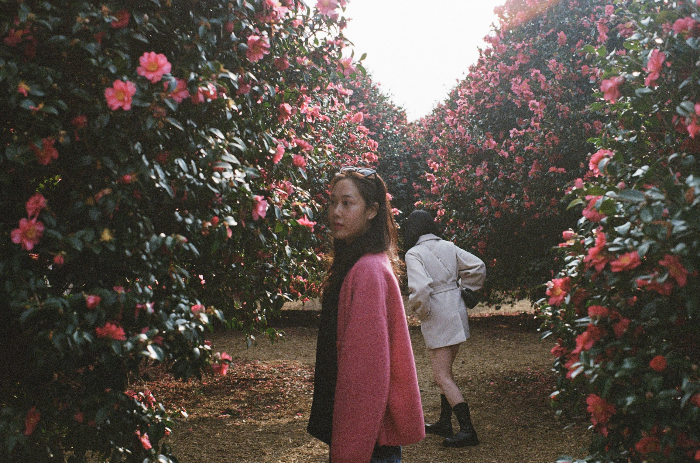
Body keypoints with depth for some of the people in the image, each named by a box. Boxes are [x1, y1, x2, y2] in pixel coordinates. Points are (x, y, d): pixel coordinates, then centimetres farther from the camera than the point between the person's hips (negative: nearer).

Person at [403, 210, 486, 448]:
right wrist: (462, 289, 13)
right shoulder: (448, 247, 5)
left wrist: (420, 311, -9)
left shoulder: (414, 254, -13)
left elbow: (420, 287, -26)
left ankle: (467, 429, -8)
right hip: (457, 310, 7)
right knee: (445, 371, 19)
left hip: (437, 316, -7)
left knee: (442, 377, -2)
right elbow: (478, 267, 2)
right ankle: (444, 423, 27)